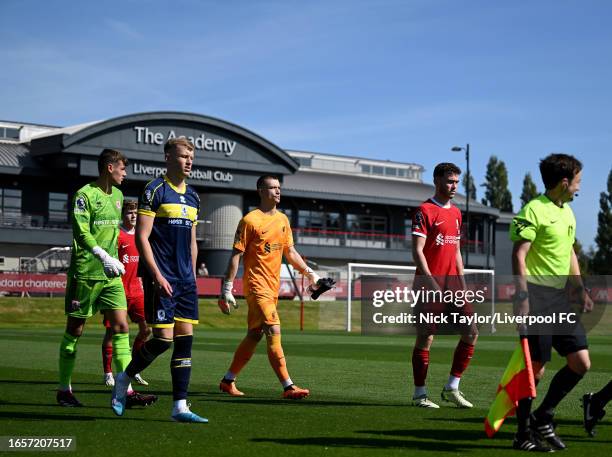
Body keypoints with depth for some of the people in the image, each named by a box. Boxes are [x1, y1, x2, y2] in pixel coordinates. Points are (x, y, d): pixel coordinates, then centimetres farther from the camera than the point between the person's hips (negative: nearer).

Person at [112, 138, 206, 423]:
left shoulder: (192, 196, 16)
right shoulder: (154, 191, -6)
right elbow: (142, 237, -11)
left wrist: (192, 276, 16)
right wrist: (157, 275, -17)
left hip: (185, 280, 7)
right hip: (161, 279, -7)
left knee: (185, 339, 2)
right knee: (163, 338, -10)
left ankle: (180, 407, 5)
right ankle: (123, 380, 15)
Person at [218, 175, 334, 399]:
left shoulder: (283, 220, 14)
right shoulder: (250, 220, -7)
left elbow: (290, 252, 23)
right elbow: (236, 255, -8)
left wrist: (309, 272, 12)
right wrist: (227, 290, -11)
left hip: (273, 287, 8)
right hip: (256, 286, -8)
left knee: (254, 336, 11)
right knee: (274, 332, -15)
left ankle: (228, 381, 23)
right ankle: (288, 387, -15)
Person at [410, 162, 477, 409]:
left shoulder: (456, 212, 17)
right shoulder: (424, 210, -6)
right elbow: (417, 251, -12)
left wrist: (462, 283, 13)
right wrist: (431, 282, -21)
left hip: (452, 283, 7)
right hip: (429, 283, -7)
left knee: (471, 333, 1)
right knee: (425, 337, -4)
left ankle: (452, 388, 10)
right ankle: (420, 394, 6)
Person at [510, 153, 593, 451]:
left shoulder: (567, 212, 17)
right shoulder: (534, 210, -10)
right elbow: (519, 254, -15)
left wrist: (581, 290, 19)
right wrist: (522, 296, -22)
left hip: (560, 298, 9)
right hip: (537, 297, -9)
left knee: (581, 362, 4)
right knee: (536, 367, -4)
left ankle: (542, 417, 18)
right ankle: (524, 435, 8)